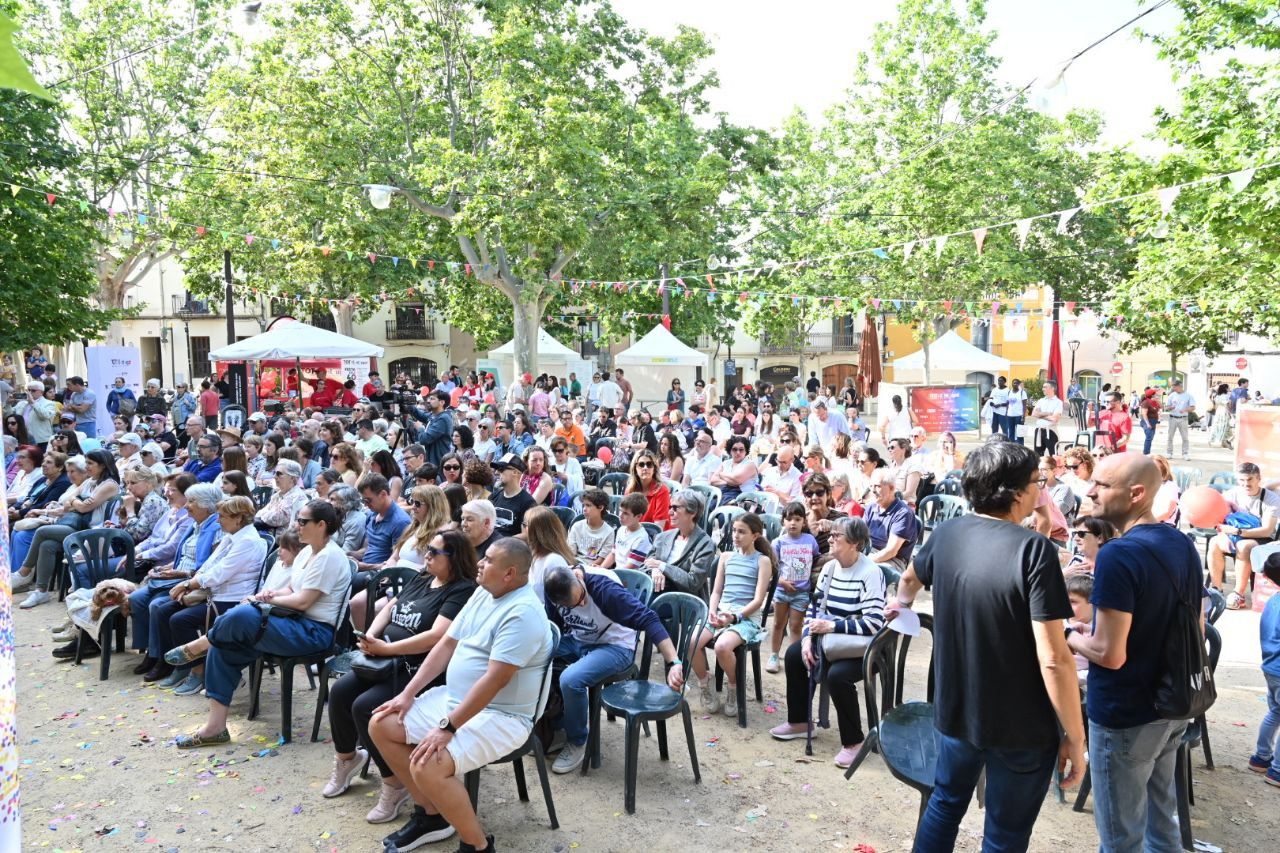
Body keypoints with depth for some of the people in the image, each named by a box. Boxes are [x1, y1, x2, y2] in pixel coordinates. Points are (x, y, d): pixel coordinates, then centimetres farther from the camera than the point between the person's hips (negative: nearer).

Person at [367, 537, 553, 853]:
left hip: (500, 716, -10)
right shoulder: (483, 593, 6)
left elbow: (494, 680, -28)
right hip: (454, 698, 10)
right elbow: (446, 644, 9)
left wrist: (448, 727, -27)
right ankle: (432, 815, 16)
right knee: (380, 725, 6)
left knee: (427, 766, -29)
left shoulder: (522, 613, -24)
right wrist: (408, 693, 3)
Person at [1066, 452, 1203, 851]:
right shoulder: (1183, 545, 1)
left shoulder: (1118, 555, -27)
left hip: (1125, 715, -9)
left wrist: (1070, 637, -9)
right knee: (1161, 816, 25)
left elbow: (1110, 654, -27)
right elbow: (1196, 630, 12)